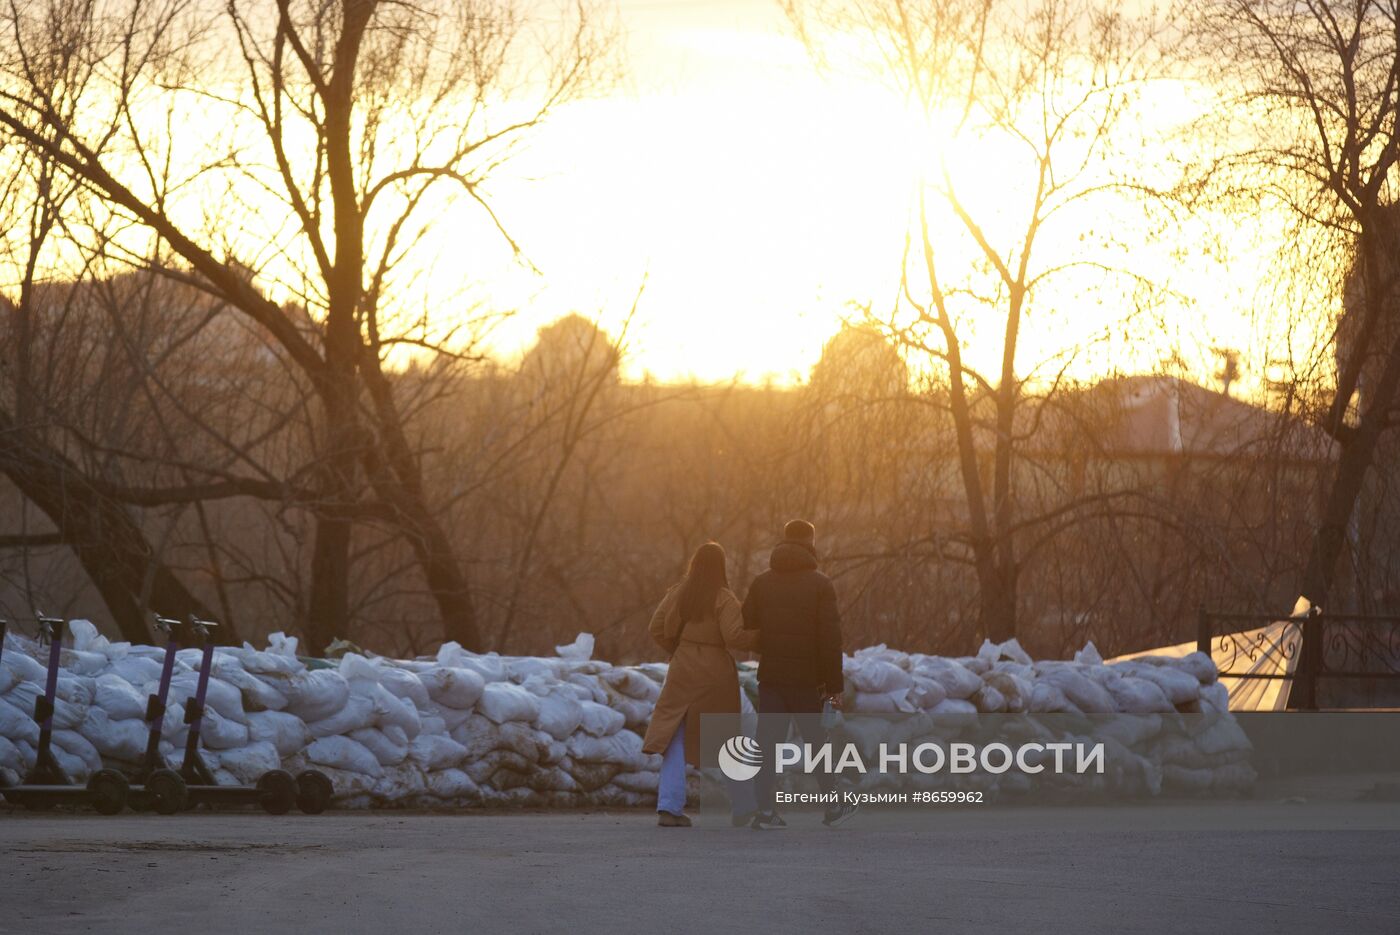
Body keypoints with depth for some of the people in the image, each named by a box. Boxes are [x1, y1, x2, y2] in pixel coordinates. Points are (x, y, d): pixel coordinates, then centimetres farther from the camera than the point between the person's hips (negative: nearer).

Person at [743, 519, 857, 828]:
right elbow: (830, 638, -11)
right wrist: (835, 685, -8)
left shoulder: (761, 583, 5)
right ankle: (834, 807, 16)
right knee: (817, 741, 9)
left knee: (769, 743, 2)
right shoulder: (819, 584, -6)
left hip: (770, 676, 3)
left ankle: (765, 811, -4)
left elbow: (746, 629, 5)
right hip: (807, 678, -3)